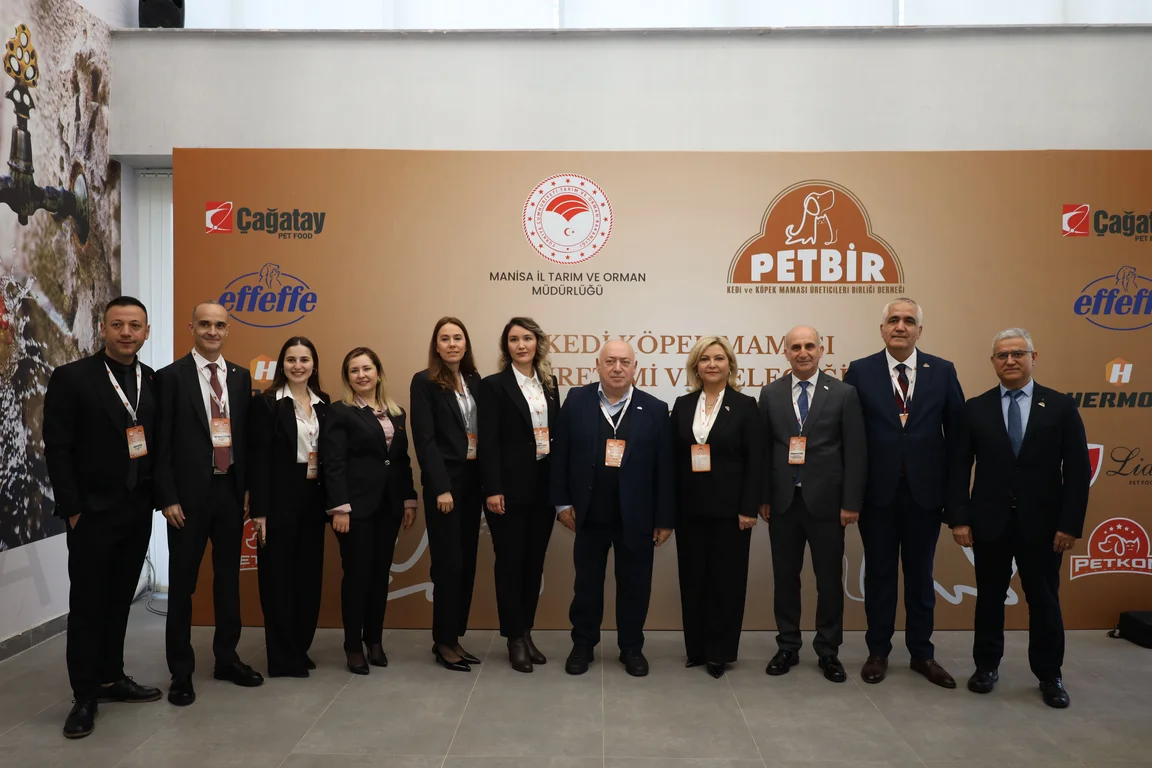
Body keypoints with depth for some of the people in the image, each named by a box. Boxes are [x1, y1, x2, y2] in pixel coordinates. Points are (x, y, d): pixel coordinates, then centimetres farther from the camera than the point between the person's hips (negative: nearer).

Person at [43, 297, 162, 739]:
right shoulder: (71, 378, -8)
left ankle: (111, 678, 29)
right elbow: (58, 450, -9)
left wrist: (159, 495, 1)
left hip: (138, 511, 4)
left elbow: (160, 442, 8)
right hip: (93, 513, -4)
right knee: (88, 604, 5)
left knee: (120, 599, 15)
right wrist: (72, 510, -11)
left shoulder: (155, 381, 5)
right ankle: (84, 696, 16)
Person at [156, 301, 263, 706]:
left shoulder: (240, 376, 7)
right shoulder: (171, 376, -5)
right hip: (190, 492, -4)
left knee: (228, 578, 14)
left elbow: (246, 435, 9)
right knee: (182, 583, 6)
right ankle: (181, 671, 18)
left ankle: (226, 658, 27)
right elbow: (162, 442, -7)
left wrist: (249, 487, 4)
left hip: (230, 489, 4)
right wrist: (168, 497, -11)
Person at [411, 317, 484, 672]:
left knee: (467, 562, 9)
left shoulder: (475, 381, 10)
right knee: (448, 562, -2)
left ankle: (455, 637, 20)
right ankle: (444, 642, 11)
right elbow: (425, 439, -11)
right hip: (444, 482, -5)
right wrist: (440, 487, -17)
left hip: (472, 480, 6)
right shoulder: (424, 382, -5)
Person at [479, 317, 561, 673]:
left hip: (544, 486, 5)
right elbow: (488, 442, -9)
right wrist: (493, 489, -16)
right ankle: (514, 638, 15)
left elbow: (557, 433, 9)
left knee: (535, 562, 11)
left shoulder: (549, 383, 10)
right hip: (510, 487, -5)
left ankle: (526, 632, 23)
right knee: (510, 562, 4)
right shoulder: (494, 385, -4)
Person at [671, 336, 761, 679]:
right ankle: (697, 648, 22)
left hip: (729, 508, -3)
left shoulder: (745, 406, -2)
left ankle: (720, 652, 17)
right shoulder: (682, 405, 6)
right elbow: (673, 459, 6)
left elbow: (754, 462, -5)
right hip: (690, 508, 3)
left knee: (726, 580, 5)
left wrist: (749, 508, -11)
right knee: (693, 579, 9)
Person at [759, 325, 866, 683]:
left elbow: (855, 451, -3)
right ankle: (788, 646, 24)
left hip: (826, 501, -1)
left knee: (830, 580, 8)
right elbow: (763, 449, 5)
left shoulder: (844, 393, -1)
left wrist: (851, 502, -8)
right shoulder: (770, 394, 5)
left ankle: (828, 651, 23)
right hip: (782, 501, 2)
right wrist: (762, 497, 0)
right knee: (785, 577, 10)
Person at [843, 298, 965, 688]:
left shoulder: (942, 371, 1)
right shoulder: (860, 371, -3)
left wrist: (952, 487, -1)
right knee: (879, 573, 11)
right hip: (877, 491, -1)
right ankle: (878, 652, 25)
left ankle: (922, 653, 28)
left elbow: (956, 431, 3)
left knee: (920, 574, 13)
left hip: (924, 491, 1)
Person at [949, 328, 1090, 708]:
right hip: (989, 522, 1)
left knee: (1044, 601, 10)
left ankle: (1049, 674, 26)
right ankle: (986, 665, 27)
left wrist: (1070, 524, -7)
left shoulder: (1061, 406, 0)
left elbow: (1078, 470, -2)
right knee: (989, 598, 11)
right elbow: (960, 469, 0)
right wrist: (960, 518, -6)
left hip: (1041, 524, 0)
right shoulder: (975, 408, 1)